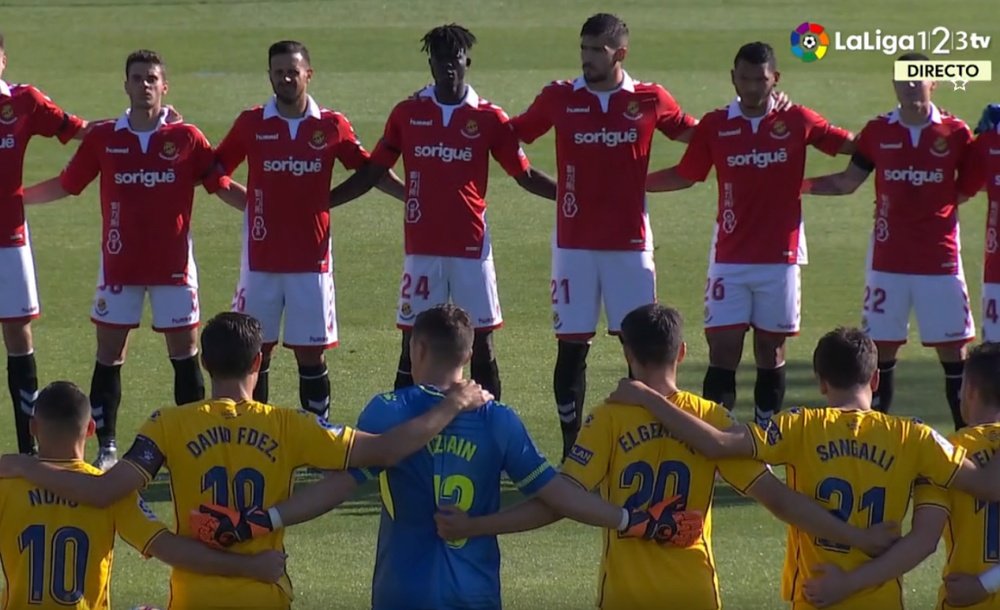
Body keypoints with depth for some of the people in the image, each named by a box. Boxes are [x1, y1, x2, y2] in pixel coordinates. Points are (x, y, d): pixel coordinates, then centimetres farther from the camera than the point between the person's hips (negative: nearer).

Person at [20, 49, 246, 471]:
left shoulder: (186, 138, -2)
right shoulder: (103, 138, 2)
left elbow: (222, 187, 1)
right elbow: (65, 185, 10)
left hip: (173, 265, -1)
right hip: (119, 264, 1)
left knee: (184, 353, 2)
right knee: (109, 355, 2)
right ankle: (106, 447, 9)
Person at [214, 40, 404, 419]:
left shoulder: (332, 126, 1)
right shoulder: (251, 124, 1)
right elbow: (214, 169, 10)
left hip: (311, 259, 0)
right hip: (261, 259, 0)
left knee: (311, 353, 2)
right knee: (255, 349, 4)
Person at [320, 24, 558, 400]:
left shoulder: (489, 118, 1)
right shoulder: (408, 114, 4)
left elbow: (525, 176, 5)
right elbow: (372, 173, 10)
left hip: (471, 247, -1)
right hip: (421, 248, 1)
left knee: (481, 345, 2)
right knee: (413, 345, 3)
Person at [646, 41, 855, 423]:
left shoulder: (797, 121, 0)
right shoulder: (715, 126, 2)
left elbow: (856, 147, 7)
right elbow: (684, 176, 12)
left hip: (780, 258, 0)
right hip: (729, 259, 0)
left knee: (771, 351, 7)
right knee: (723, 352, -7)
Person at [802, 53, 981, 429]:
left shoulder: (956, 134, -2)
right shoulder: (878, 133, 2)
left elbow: (966, 188, 9)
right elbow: (847, 182, 10)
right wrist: (798, 184, 2)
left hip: (940, 259, -2)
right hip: (887, 260, 2)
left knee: (953, 348, 0)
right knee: (882, 346, 5)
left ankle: (965, 429, 5)